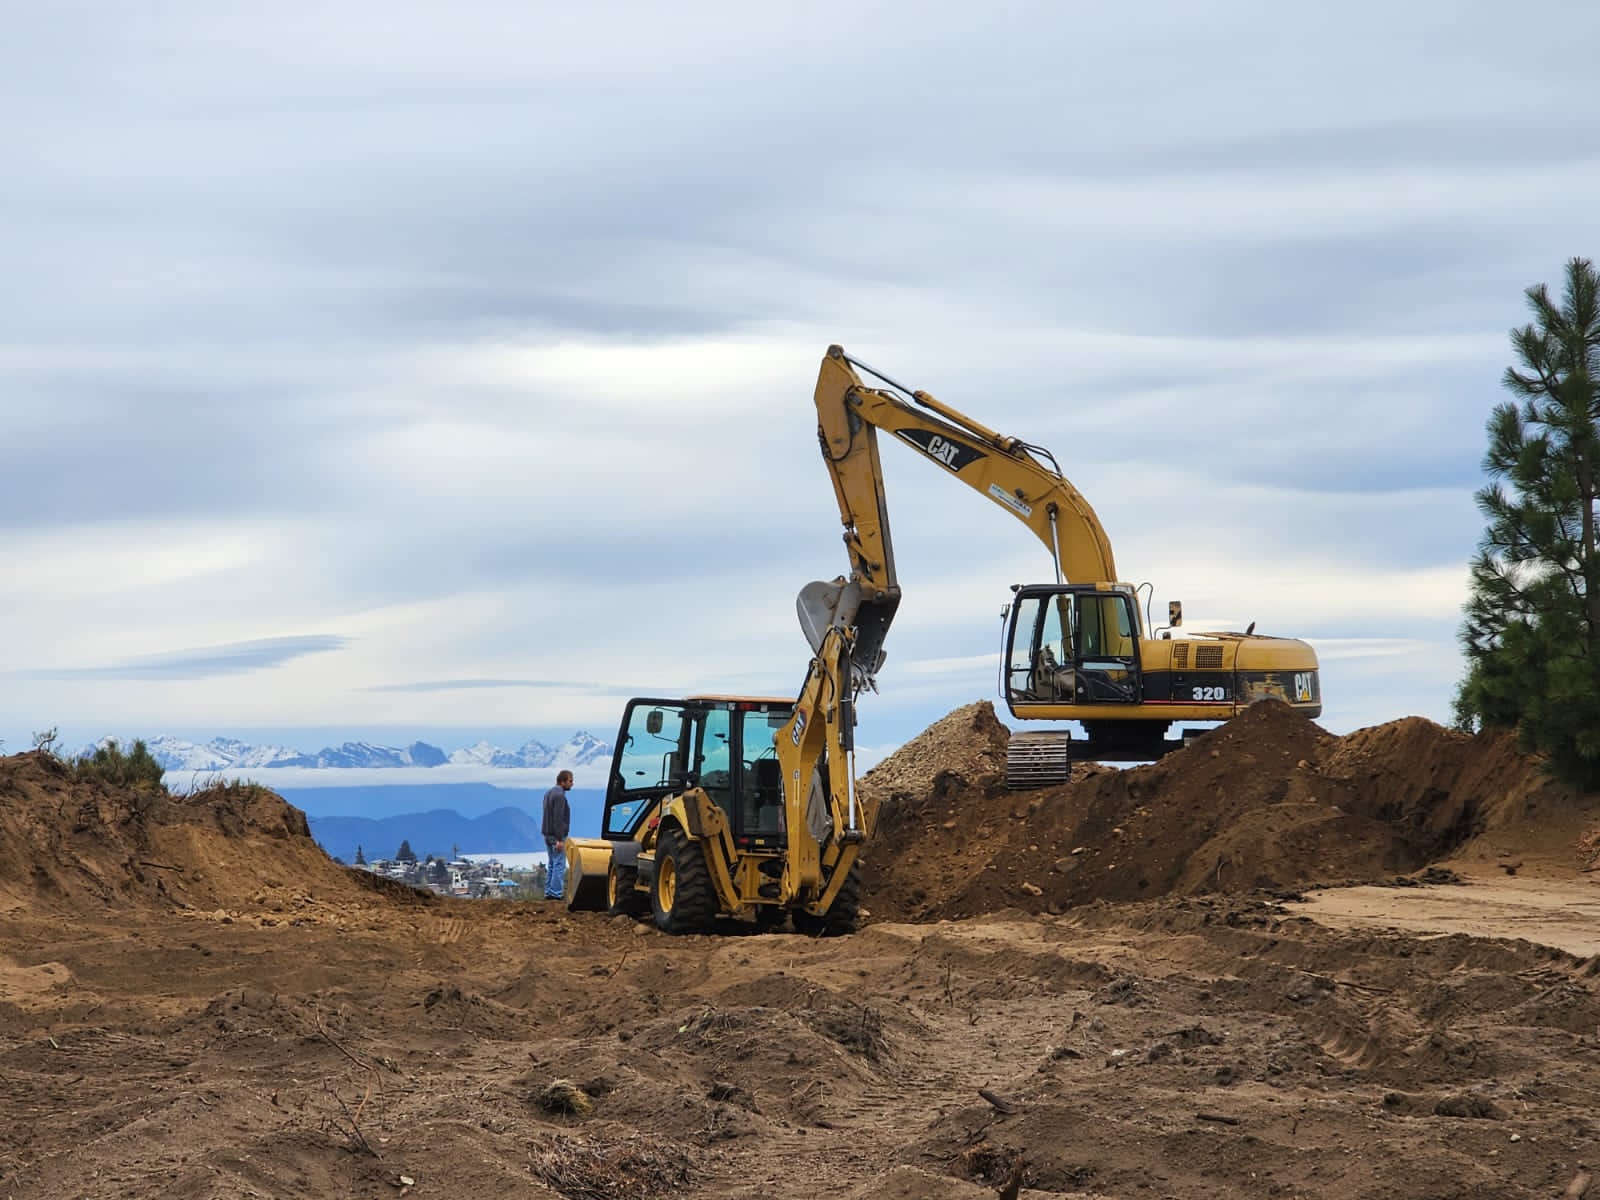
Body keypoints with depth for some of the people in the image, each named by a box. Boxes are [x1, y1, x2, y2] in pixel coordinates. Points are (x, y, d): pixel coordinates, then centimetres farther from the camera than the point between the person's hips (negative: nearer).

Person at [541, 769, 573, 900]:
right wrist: (559, 839, -22)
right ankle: (555, 894, -10)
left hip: (548, 834, 10)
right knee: (559, 865, -7)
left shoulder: (549, 793, 14)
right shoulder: (560, 795, -16)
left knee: (551, 864, 13)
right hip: (556, 835, -10)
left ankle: (548, 892, 14)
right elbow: (558, 819, -22)